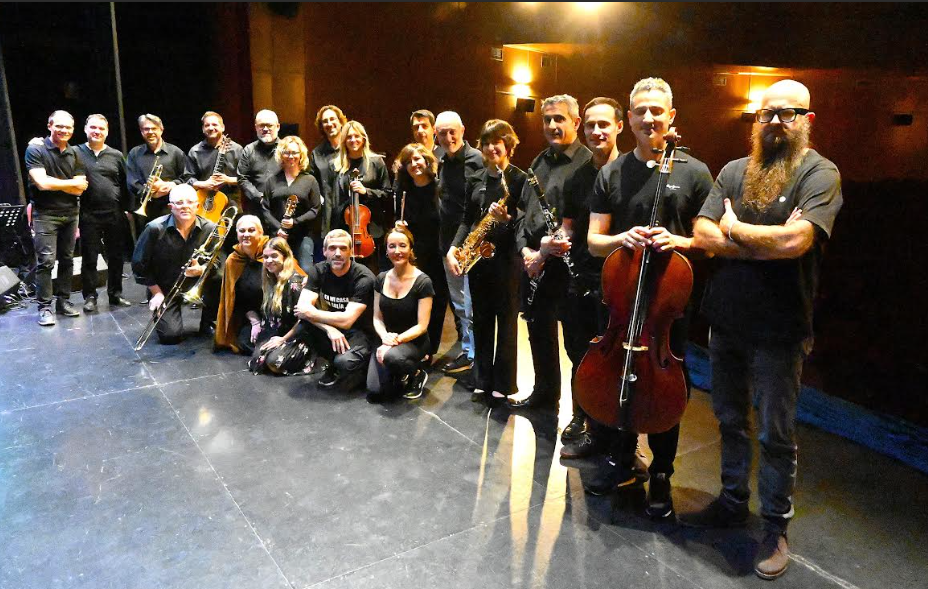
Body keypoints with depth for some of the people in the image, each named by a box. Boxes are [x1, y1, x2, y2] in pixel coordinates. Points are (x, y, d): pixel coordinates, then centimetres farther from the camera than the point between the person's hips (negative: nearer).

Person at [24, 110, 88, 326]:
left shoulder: (74, 154, 9)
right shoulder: (35, 150, -5)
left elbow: (81, 188, 1)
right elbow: (42, 183, -17)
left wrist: (53, 183, -10)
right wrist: (71, 182, -6)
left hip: (70, 214, 5)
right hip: (46, 215, -5)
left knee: (67, 259, 9)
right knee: (46, 261, -8)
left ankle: (64, 301, 18)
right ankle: (44, 307, -3)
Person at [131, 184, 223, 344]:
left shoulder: (209, 228, -11)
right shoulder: (155, 228, -16)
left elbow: (216, 262, -7)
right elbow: (139, 265, -8)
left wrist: (201, 270, -29)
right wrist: (157, 293, -10)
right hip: (165, 288, -2)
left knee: (220, 278, -30)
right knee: (171, 335, -18)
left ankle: (207, 322, -3)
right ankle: (159, 313, 22)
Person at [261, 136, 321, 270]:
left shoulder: (310, 180, 6)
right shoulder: (272, 180, 13)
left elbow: (315, 209, 1)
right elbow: (265, 208, 8)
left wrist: (295, 222, -12)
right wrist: (277, 228, -8)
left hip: (303, 235, -2)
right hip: (278, 235, 2)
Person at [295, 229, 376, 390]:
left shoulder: (364, 278, -19)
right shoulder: (318, 271, -5)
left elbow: (346, 320, -26)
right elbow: (303, 306, -18)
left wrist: (310, 313, -18)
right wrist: (330, 328, -31)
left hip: (360, 332, -5)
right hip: (331, 330, 6)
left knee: (344, 362, -35)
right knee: (302, 321, -21)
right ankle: (334, 362, -1)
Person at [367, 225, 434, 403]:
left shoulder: (423, 282, -14)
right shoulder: (381, 278, 2)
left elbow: (421, 326, -14)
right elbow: (377, 318, 5)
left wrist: (397, 339, -27)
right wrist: (385, 336, -17)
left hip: (413, 341, -4)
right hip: (386, 340, 4)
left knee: (392, 357, -39)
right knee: (374, 393, -15)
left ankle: (416, 373, -4)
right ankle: (400, 376, 18)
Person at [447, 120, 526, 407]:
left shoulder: (519, 179, -5)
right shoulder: (475, 180, 12)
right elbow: (467, 218, 13)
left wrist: (507, 219, -27)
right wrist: (453, 248, 1)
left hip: (506, 256, -5)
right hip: (477, 255, 6)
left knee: (506, 319, 2)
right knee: (481, 319, 11)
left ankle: (503, 384, 13)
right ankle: (482, 380, 22)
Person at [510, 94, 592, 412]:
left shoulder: (587, 163, -12)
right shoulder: (539, 161, 15)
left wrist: (546, 252, -21)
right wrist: (525, 249, -1)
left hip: (566, 265, -8)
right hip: (532, 262, 8)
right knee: (539, 332, 18)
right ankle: (544, 392, 36)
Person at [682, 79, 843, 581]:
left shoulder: (819, 173, -8)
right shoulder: (734, 171, 7)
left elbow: (795, 240, -25)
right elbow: (703, 235, -5)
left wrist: (733, 227, -10)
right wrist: (770, 242, -15)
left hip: (778, 331, -5)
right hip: (726, 321, 5)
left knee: (776, 434, 7)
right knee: (730, 420, 19)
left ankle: (776, 527, 26)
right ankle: (733, 502, 38)